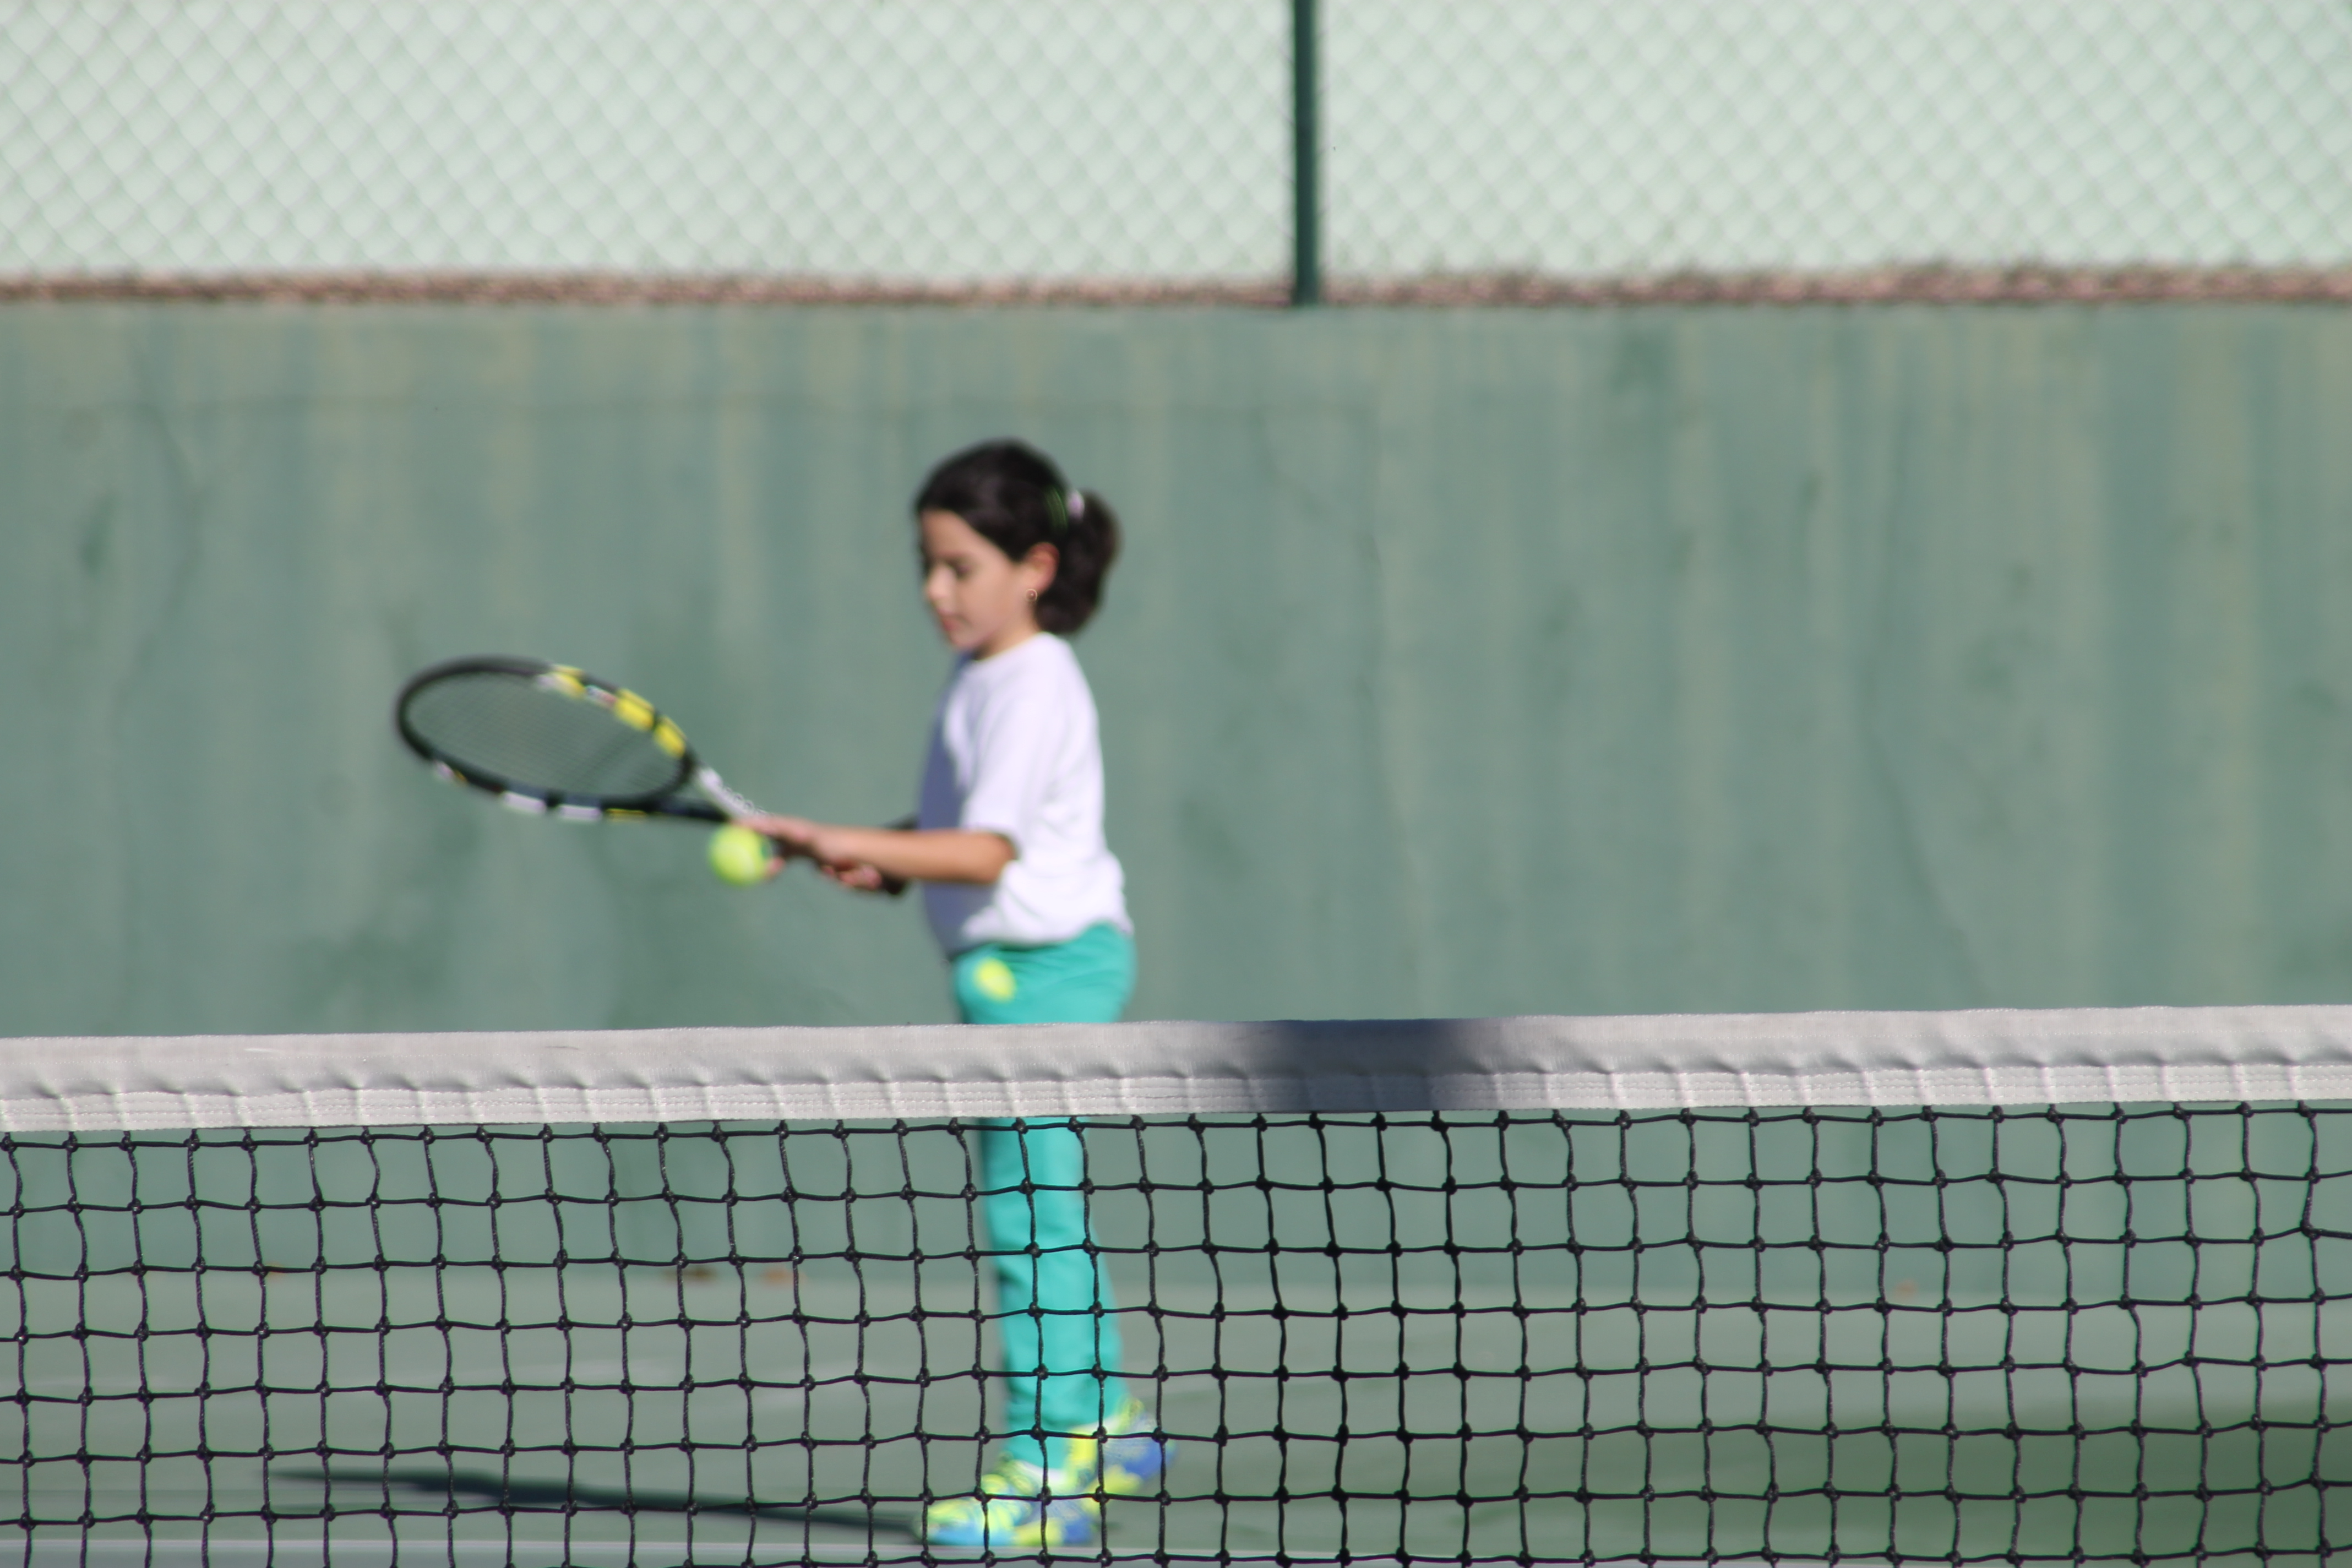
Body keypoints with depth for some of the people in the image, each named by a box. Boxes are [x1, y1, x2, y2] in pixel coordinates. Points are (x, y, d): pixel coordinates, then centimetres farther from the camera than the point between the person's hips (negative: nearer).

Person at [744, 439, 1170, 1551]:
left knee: (1027, 1216, -12)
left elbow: (991, 850, -26)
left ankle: (1047, 1471, -12)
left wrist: (852, 845, -33)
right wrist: (892, 864, 6)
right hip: (1014, 968, 10)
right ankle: (1104, 1429, 30)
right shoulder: (985, 678, 13)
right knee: (1041, 1214, 18)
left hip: (1049, 962, -10)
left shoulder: (1035, 688, -17)